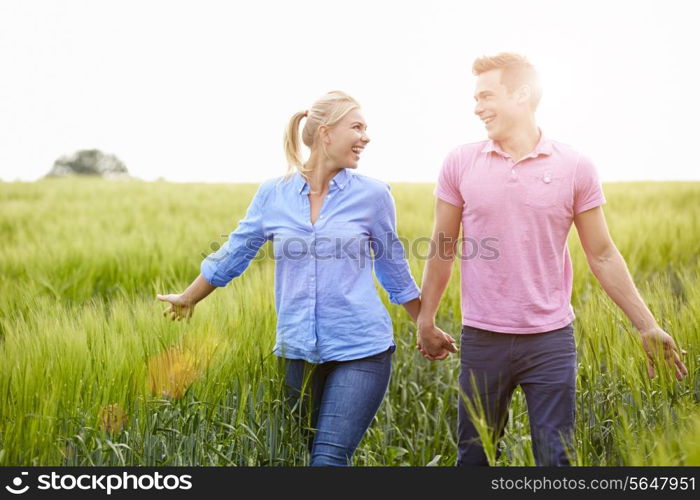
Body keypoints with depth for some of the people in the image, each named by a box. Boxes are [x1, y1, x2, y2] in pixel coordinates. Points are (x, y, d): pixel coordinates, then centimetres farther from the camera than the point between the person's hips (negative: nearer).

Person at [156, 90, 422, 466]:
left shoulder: (373, 195, 0)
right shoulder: (273, 194, 2)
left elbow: (394, 270, 12)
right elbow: (233, 253, 15)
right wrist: (187, 299, 25)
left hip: (361, 351, -2)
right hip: (297, 351, 2)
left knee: (328, 459, -12)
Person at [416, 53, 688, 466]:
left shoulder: (575, 167, -3)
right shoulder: (460, 163, -1)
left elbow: (603, 255, 3)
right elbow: (443, 249, 7)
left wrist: (647, 326, 2)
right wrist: (426, 320, 11)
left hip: (551, 341, -1)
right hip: (482, 339, 1)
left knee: (556, 459, 5)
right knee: (473, 459, 12)